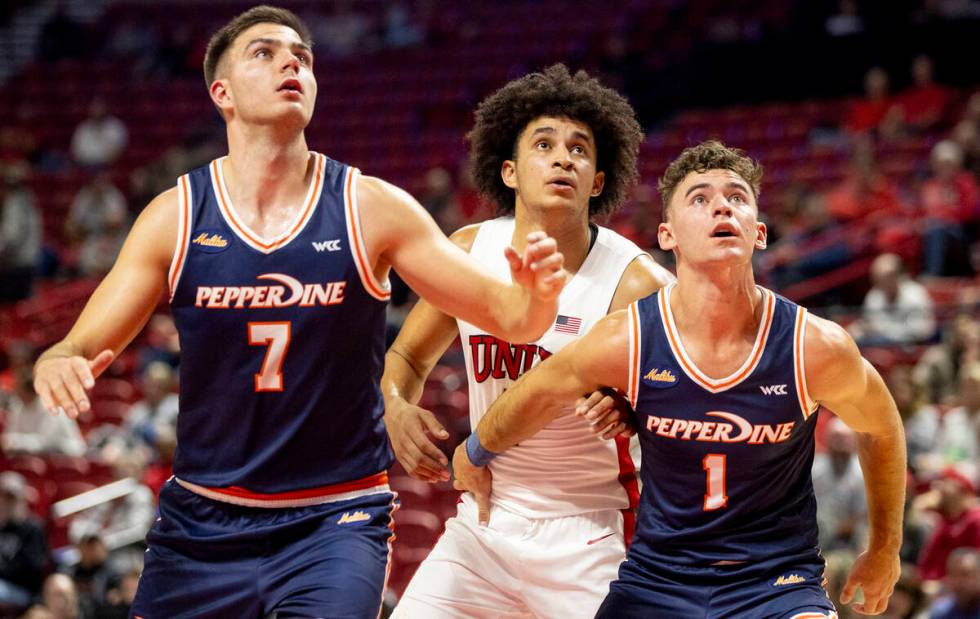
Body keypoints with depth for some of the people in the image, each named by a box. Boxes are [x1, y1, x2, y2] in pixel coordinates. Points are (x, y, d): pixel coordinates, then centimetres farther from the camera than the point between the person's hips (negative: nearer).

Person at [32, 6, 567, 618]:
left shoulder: (371, 208, -6)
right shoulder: (176, 216, -3)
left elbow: (509, 316, -5)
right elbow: (81, 348, -2)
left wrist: (538, 293, -29)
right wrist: (60, 363, -27)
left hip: (337, 520, -2)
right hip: (203, 522, 2)